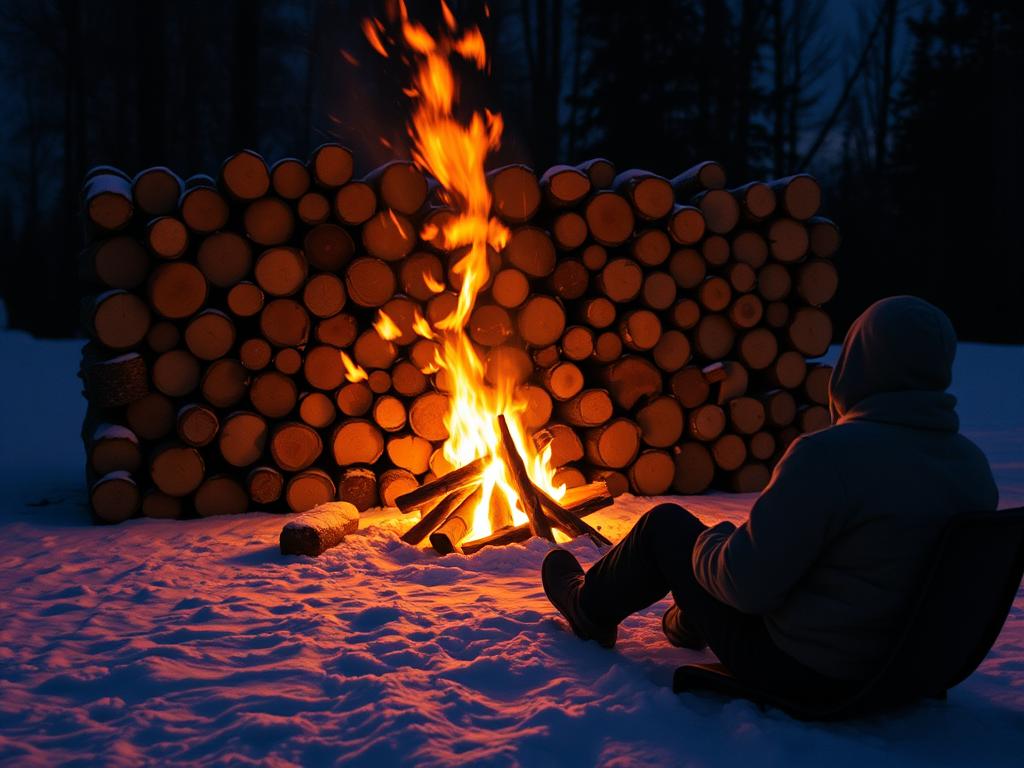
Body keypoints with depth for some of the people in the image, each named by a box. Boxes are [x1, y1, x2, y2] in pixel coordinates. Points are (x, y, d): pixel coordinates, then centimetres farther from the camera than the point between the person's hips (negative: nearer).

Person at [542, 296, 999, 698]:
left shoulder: (830, 456, -29)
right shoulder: (975, 466, -5)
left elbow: (746, 582, -24)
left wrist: (709, 542, -2)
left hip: (798, 670, -7)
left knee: (665, 524, 9)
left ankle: (590, 607, 35)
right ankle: (690, 621, 46)